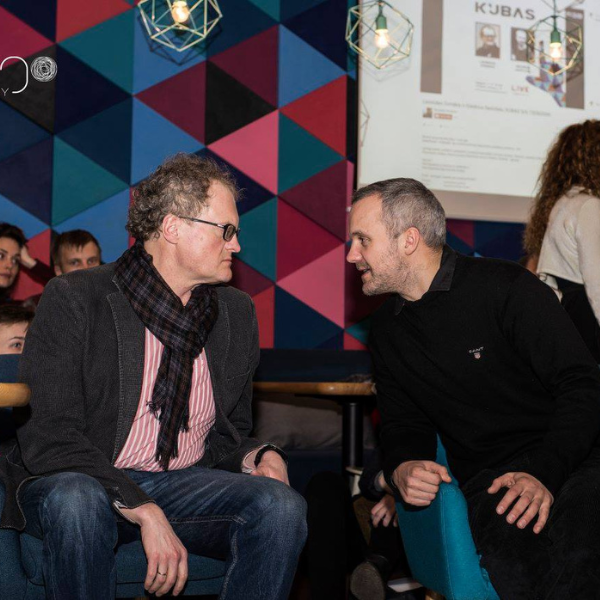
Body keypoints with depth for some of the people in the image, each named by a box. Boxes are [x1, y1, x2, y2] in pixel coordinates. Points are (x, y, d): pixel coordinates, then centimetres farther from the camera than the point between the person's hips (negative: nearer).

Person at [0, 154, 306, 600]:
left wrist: (257, 456, -6)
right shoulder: (73, 299, -8)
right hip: (86, 482, -3)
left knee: (283, 505, -24)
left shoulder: (238, 313, 8)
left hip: (183, 484, 4)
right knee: (76, 502, -38)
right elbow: (49, 437, -16)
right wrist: (143, 511, -26)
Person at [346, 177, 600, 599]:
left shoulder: (506, 287, -2)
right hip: (488, 481, 3)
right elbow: (404, 423, 21)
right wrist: (402, 468, -3)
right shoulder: (387, 330, 16)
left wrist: (544, 473, -19)